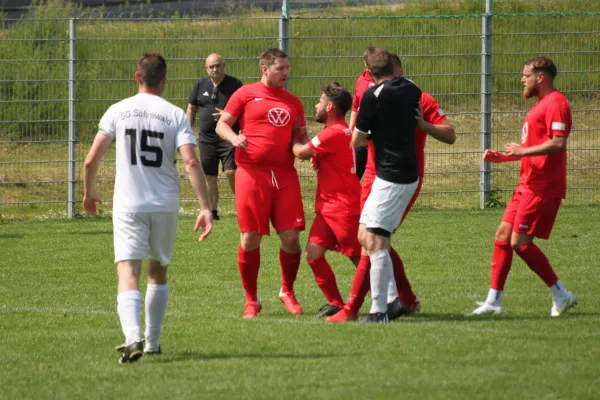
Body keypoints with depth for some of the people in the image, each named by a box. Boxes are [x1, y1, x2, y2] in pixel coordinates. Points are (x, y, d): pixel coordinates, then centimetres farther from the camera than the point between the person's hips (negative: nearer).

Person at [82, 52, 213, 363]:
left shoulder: (118, 111, 0)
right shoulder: (175, 115, -2)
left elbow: (91, 160, -2)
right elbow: (191, 163, -12)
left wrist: (89, 192, 17)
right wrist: (206, 208, -12)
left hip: (128, 206, -1)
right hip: (165, 206, 1)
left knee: (128, 273, -10)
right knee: (158, 271, 21)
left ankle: (133, 337, -32)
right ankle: (152, 342, 27)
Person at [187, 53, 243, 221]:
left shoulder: (234, 84, -2)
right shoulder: (201, 85, 9)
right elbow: (191, 108, 17)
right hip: (207, 138, 4)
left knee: (231, 172, -17)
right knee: (209, 177, 5)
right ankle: (213, 211, 13)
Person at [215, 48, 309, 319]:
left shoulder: (293, 102, 17)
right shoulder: (246, 94, 5)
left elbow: (301, 136, 24)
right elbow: (221, 124, 5)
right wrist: (234, 138, -17)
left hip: (285, 174, 4)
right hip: (252, 172, -3)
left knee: (291, 237, -3)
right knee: (250, 238, -3)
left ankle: (287, 291, 20)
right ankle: (251, 300, 10)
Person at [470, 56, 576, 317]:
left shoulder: (555, 103, -13)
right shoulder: (540, 105, 21)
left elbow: (558, 143, -25)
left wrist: (523, 151, -20)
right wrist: (501, 157, 15)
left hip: (542, 187, -11)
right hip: (528, 186, 11)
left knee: (520, 242, -12)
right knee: (503, 236, 8)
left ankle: (561, 295, -4)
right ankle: (493, 300, 11)